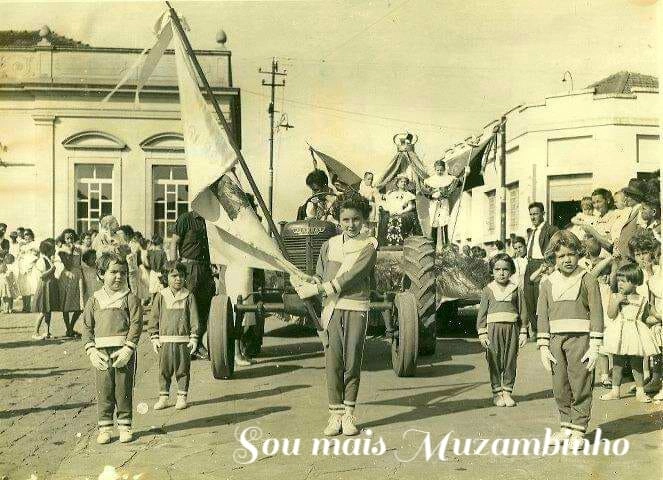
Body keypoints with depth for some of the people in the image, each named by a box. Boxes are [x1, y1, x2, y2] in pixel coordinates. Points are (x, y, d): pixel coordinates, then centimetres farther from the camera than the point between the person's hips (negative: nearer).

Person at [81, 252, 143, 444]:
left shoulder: (130, 298, 1)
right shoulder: (94, 300, 8)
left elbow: (136, 325, -5)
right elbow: (87, 327, 9)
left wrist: (128, 349, -14)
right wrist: (91, 351, -2)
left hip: (124, 352, -2)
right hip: (102, 353, 2)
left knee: (124, 390, 4)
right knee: (104, 391, 4)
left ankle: (125, 426, 16)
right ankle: (104, 427, 14)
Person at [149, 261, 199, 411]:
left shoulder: (188, 297, 2)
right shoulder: (161, 296, 4)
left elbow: (194, 318, 3)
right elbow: (154, 317, 7)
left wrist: (194, 337, -2)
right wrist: (154, 337, 2)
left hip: (183, 340, -1)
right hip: (165, 340, 1)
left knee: (183, 370, 5)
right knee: (164, 369, 4)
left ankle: (182, 397, 15)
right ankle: (163, 397, 14)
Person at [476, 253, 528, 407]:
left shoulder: (515, 289, 9)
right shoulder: (488, 290, 6)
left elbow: (522, 312, 11)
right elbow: (482, 312, 5)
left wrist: (523, 332, 6)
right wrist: (482, 333, -2)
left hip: (512, 327, 1)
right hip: (493, 328, -1)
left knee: (510, 361, 4)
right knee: (494, 361, 0)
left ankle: (507, 392, 14)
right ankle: (497, 393, 10)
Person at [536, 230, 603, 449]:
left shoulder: (588, 280, 2)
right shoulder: (548, 283, 10)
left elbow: (596, 314, 0)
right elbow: (542, 316, 11)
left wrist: (594, 347, -6)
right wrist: (543, 347, 4)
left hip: (580, 339, -3)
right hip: (556, 340, 3)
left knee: (581, 386, -3)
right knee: (560, 388, 7)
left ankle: (578, 430, 5)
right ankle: (566, 426, 21)